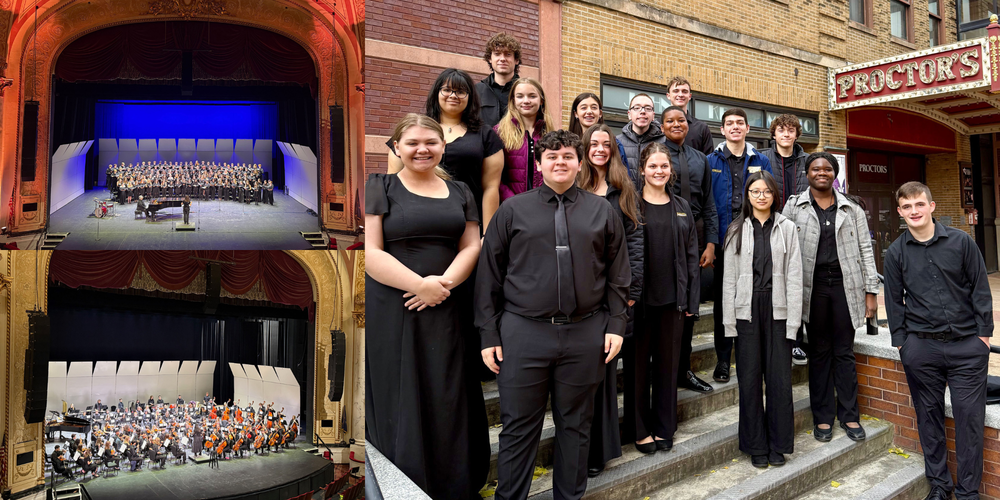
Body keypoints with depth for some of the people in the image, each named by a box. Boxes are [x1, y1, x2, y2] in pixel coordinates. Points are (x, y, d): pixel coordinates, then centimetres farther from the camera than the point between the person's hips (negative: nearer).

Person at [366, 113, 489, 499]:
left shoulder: (459, 192, 13)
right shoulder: (379, 188, 1)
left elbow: (470, 246, 7)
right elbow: (371, 252, -8)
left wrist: (443, 283, -12)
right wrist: (421, 285, -16)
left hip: (445, 310, 3)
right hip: (391, 309, -3)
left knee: (448, 401, 6)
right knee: (399, 399, 3)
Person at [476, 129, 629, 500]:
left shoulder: (602, 212, 10)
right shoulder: (512, 211, 5)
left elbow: (618, 274, 10)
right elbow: (489, 275, 3)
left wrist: (616, 325, 2)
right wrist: (489, 334, -1)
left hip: (585, 333, 2)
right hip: (523, 332, -1)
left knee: (575, 425, 14)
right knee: (519, 427, 6)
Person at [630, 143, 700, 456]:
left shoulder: (681, 207, 11)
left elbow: (691, 254, 11)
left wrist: (691, 299, 5)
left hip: (672, 297, 4)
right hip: (640, 297, -4)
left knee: (668, 363, 11)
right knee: (639, 363, 5)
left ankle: (664, 428, 25)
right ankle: (641, 429, 19)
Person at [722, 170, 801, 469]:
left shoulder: (787, 228, 5)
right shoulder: (737, 230, 6)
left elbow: (794, 277, 2)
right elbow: (729, 277, 3)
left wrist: (793, 320, -5)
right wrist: (729, 320, -2)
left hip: (777, 309, 0)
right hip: (747, 310, 0)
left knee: (779, 377, 3)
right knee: (750, 378, 5)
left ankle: (778, 444, 19)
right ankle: (756, 447, 18)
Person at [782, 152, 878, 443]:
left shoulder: (851, 209, 8)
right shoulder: (794, 206, 4)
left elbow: (865, 250, 8)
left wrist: (870, 291, 2)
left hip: (845, 285, 1)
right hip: (812, 287, -1)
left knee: (844, 353, 7)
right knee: (819, 353, 7)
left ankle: (849, 416, 19)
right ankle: (822, 418, 17)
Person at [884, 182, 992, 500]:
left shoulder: (961, 241, 0)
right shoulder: (895, 253, 3)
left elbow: (980, 290, 3)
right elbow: (894, 300, 7)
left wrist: (984, 333, 0)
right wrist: (901, 341, 4)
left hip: (967, 345, -1)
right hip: (920, 347, 1)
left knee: (970, 417, 2)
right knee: (928, 416, 9)